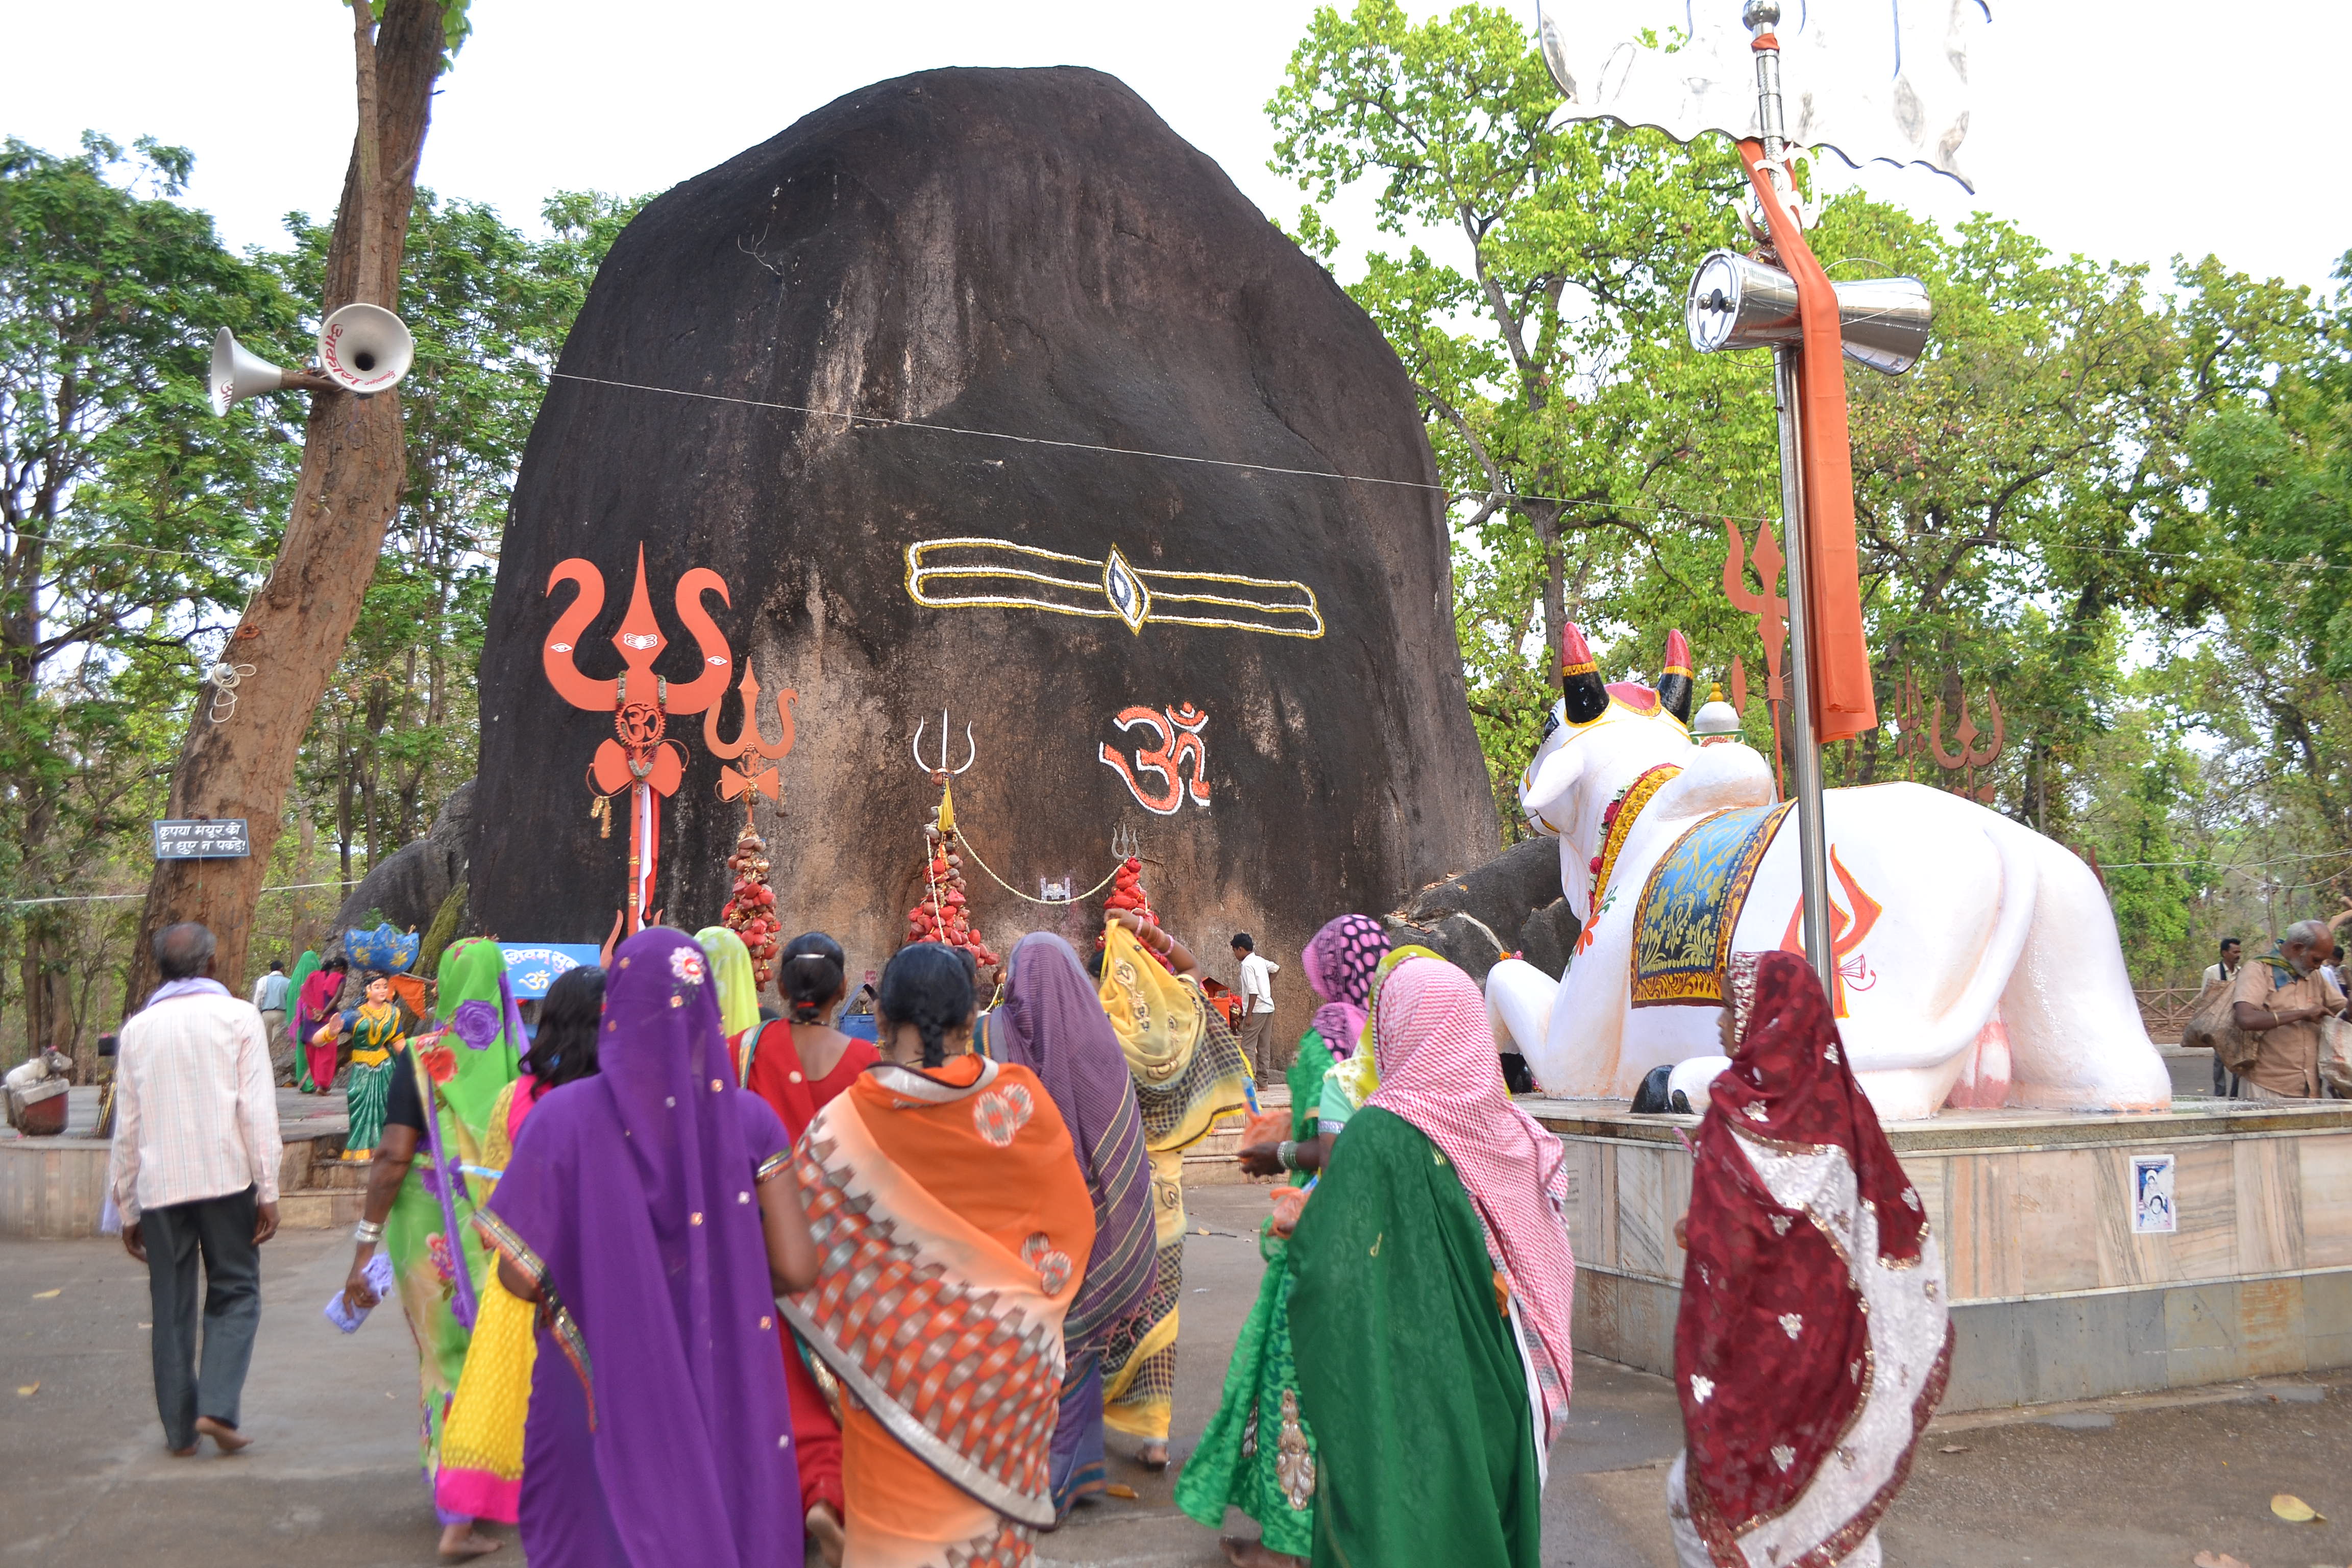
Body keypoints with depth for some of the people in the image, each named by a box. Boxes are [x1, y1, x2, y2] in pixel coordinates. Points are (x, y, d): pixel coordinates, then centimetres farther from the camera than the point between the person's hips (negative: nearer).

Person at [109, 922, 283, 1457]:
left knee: (171, 1307, 10)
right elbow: (257, 1109, -7)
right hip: (226, 1178, -3)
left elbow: (126, 1126, 10)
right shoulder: (238, 1017, -1)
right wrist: (268, 1191, -5)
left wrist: (127, 1209, 16)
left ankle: (179, 1427, 14)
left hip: (159, 1186, 3)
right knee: (235, 1294, 7)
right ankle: (217, 1407, -8)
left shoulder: (138, 1028, 8)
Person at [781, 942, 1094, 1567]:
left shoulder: (844, 1123, -16)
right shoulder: (1021, 1098, -12)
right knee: (991, 1500, 21)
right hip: (1007, 1356, 2)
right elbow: (1071, 1220, -2)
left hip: (898, 1354, -1)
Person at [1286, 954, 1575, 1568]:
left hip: (1406, 1398, -5)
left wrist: (1295, 1224, 0)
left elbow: (1330, 1275, -19)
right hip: (1500, 1394, 5)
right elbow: (1551, 1267, 4)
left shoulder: (1377, 1135, -19)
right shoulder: (1510, 1130, -5)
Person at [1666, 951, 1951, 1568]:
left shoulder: (1737, 1108, -17)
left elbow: (1723, 1242, -18)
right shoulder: (1838, 1099, 1)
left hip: (1765, 1334, -6)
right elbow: (1894, 1213, 7)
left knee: (1715, 1488, 9)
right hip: (1837, 1338, 6)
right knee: (1836, 1484, 16)